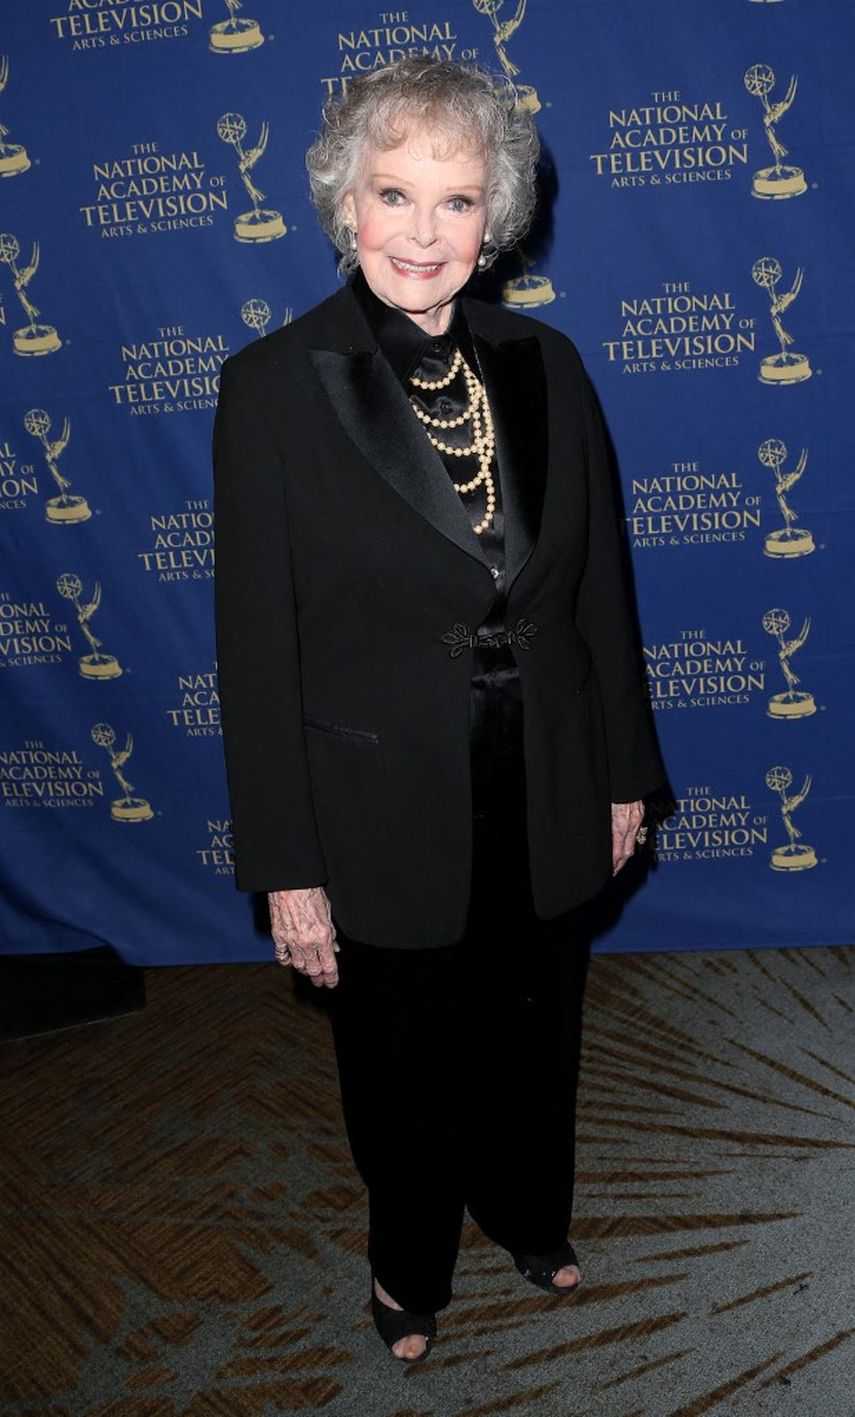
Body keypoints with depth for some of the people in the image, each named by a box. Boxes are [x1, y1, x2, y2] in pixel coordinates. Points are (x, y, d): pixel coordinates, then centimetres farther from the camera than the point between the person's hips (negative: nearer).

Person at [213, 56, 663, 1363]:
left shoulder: (544, 365, -3)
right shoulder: (272, 385, -14)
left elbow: (599, 586, 4)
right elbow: (258, 643, -13)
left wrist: (624, 772, 8)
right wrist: (288, 867, -12)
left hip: (542, 799, 4)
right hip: (385, 811, -3)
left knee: (534, 1036, 24)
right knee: (405, 1067, 18)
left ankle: (530, 1218, 54)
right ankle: (410, 1267, 48)